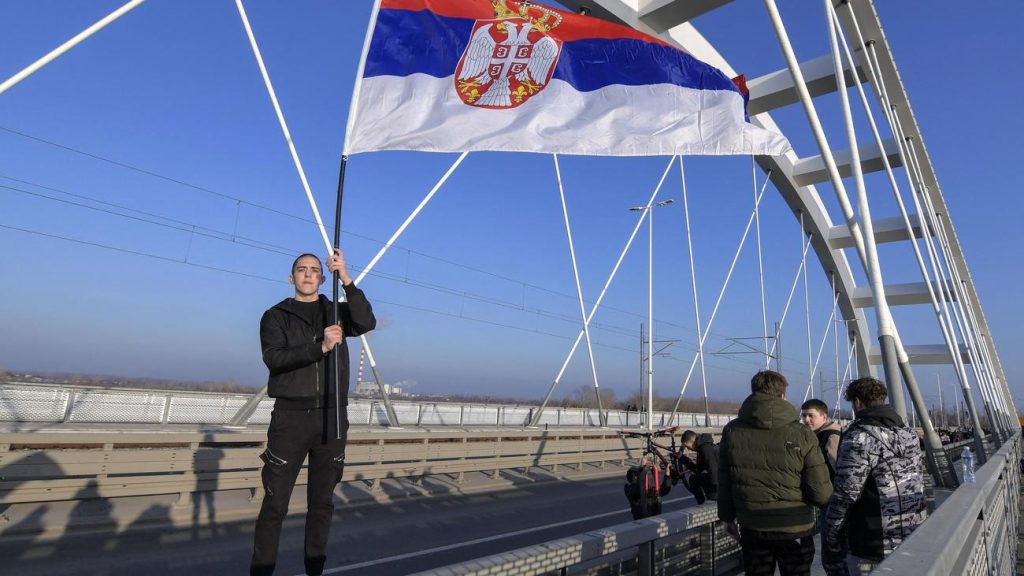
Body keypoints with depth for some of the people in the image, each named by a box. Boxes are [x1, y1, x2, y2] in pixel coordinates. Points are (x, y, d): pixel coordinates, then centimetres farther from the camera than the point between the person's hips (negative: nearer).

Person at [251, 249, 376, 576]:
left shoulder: (337, 312, 10)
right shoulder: (276, 316, 6)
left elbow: (367, 323, -11)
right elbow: (274, 358, -12)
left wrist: (346, 280, -19)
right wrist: (320, 347, -26)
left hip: (332, 417, 2)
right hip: (291, 416, -2)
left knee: (322, 502, 10)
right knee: (275, 504, 1)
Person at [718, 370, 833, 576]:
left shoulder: (732, 431, -9)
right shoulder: (802, 435, -15)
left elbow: (724, 483, -3)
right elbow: (821, 494, -15)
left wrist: (727, 517, 11)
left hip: (752, 529, 2)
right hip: (795, 530, -1)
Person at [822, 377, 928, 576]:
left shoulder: (859, 437, -18)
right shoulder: (909, 433, 7)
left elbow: (844, 496, -19)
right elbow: (917, 484, 14)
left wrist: (831, 542, -9)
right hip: (915, 542, 8)